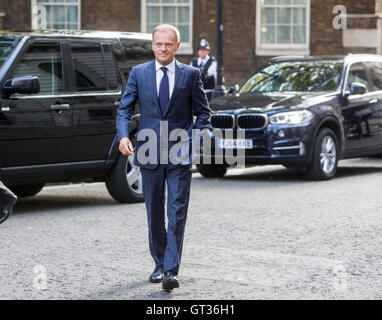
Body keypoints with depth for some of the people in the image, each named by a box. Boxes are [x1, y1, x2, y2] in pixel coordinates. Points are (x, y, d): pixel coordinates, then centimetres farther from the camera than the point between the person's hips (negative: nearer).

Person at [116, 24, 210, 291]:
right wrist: (123, 135, -13)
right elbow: (125, 108, 5)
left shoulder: (191, 74, 3)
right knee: (154, 214, 11)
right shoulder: (138, 73, 6)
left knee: (177, 214, -8)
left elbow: (203, 112, 7)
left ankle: (171, 271, -10)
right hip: (149, 153, 2)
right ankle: (160, 264, 26)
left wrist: (196, 138, -10)